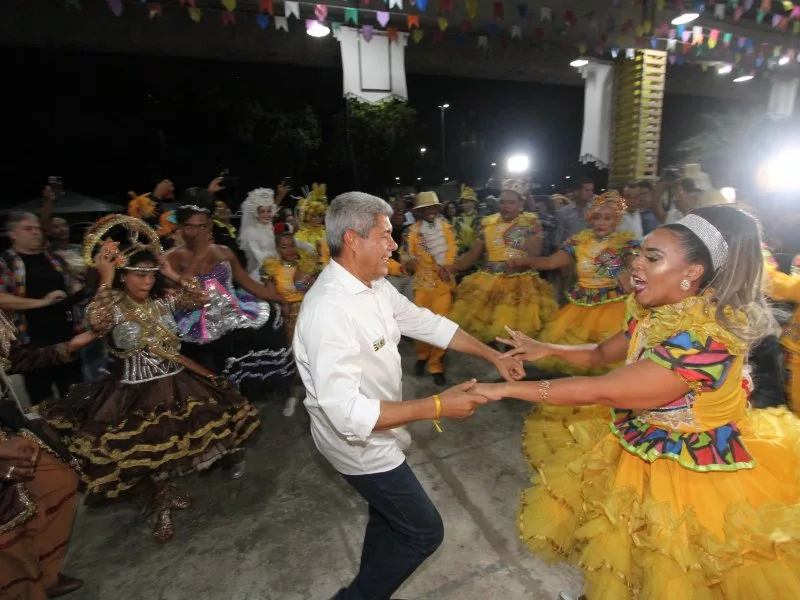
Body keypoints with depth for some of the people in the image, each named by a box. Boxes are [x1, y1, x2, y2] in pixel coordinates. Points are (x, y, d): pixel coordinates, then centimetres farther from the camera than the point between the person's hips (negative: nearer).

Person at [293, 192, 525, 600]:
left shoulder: (375, 286, -6)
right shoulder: (328, 309, -34)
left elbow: (426, 323, 2)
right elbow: (347, 413, -35)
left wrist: (493, 356, 0)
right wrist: (437, 407, -32)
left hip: (375, 433, 8)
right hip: (359, 441, -8)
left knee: (390, 517, 29)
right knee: (423, 531, 10)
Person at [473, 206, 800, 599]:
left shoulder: (705, 341, -34)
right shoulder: (654, 315, -8)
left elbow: (599, 392, -34)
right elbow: (601, 354, 8)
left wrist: (505, 389, -29)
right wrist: (545, 349, -6)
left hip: (696, 476, -8)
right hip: (644, 453, 8)